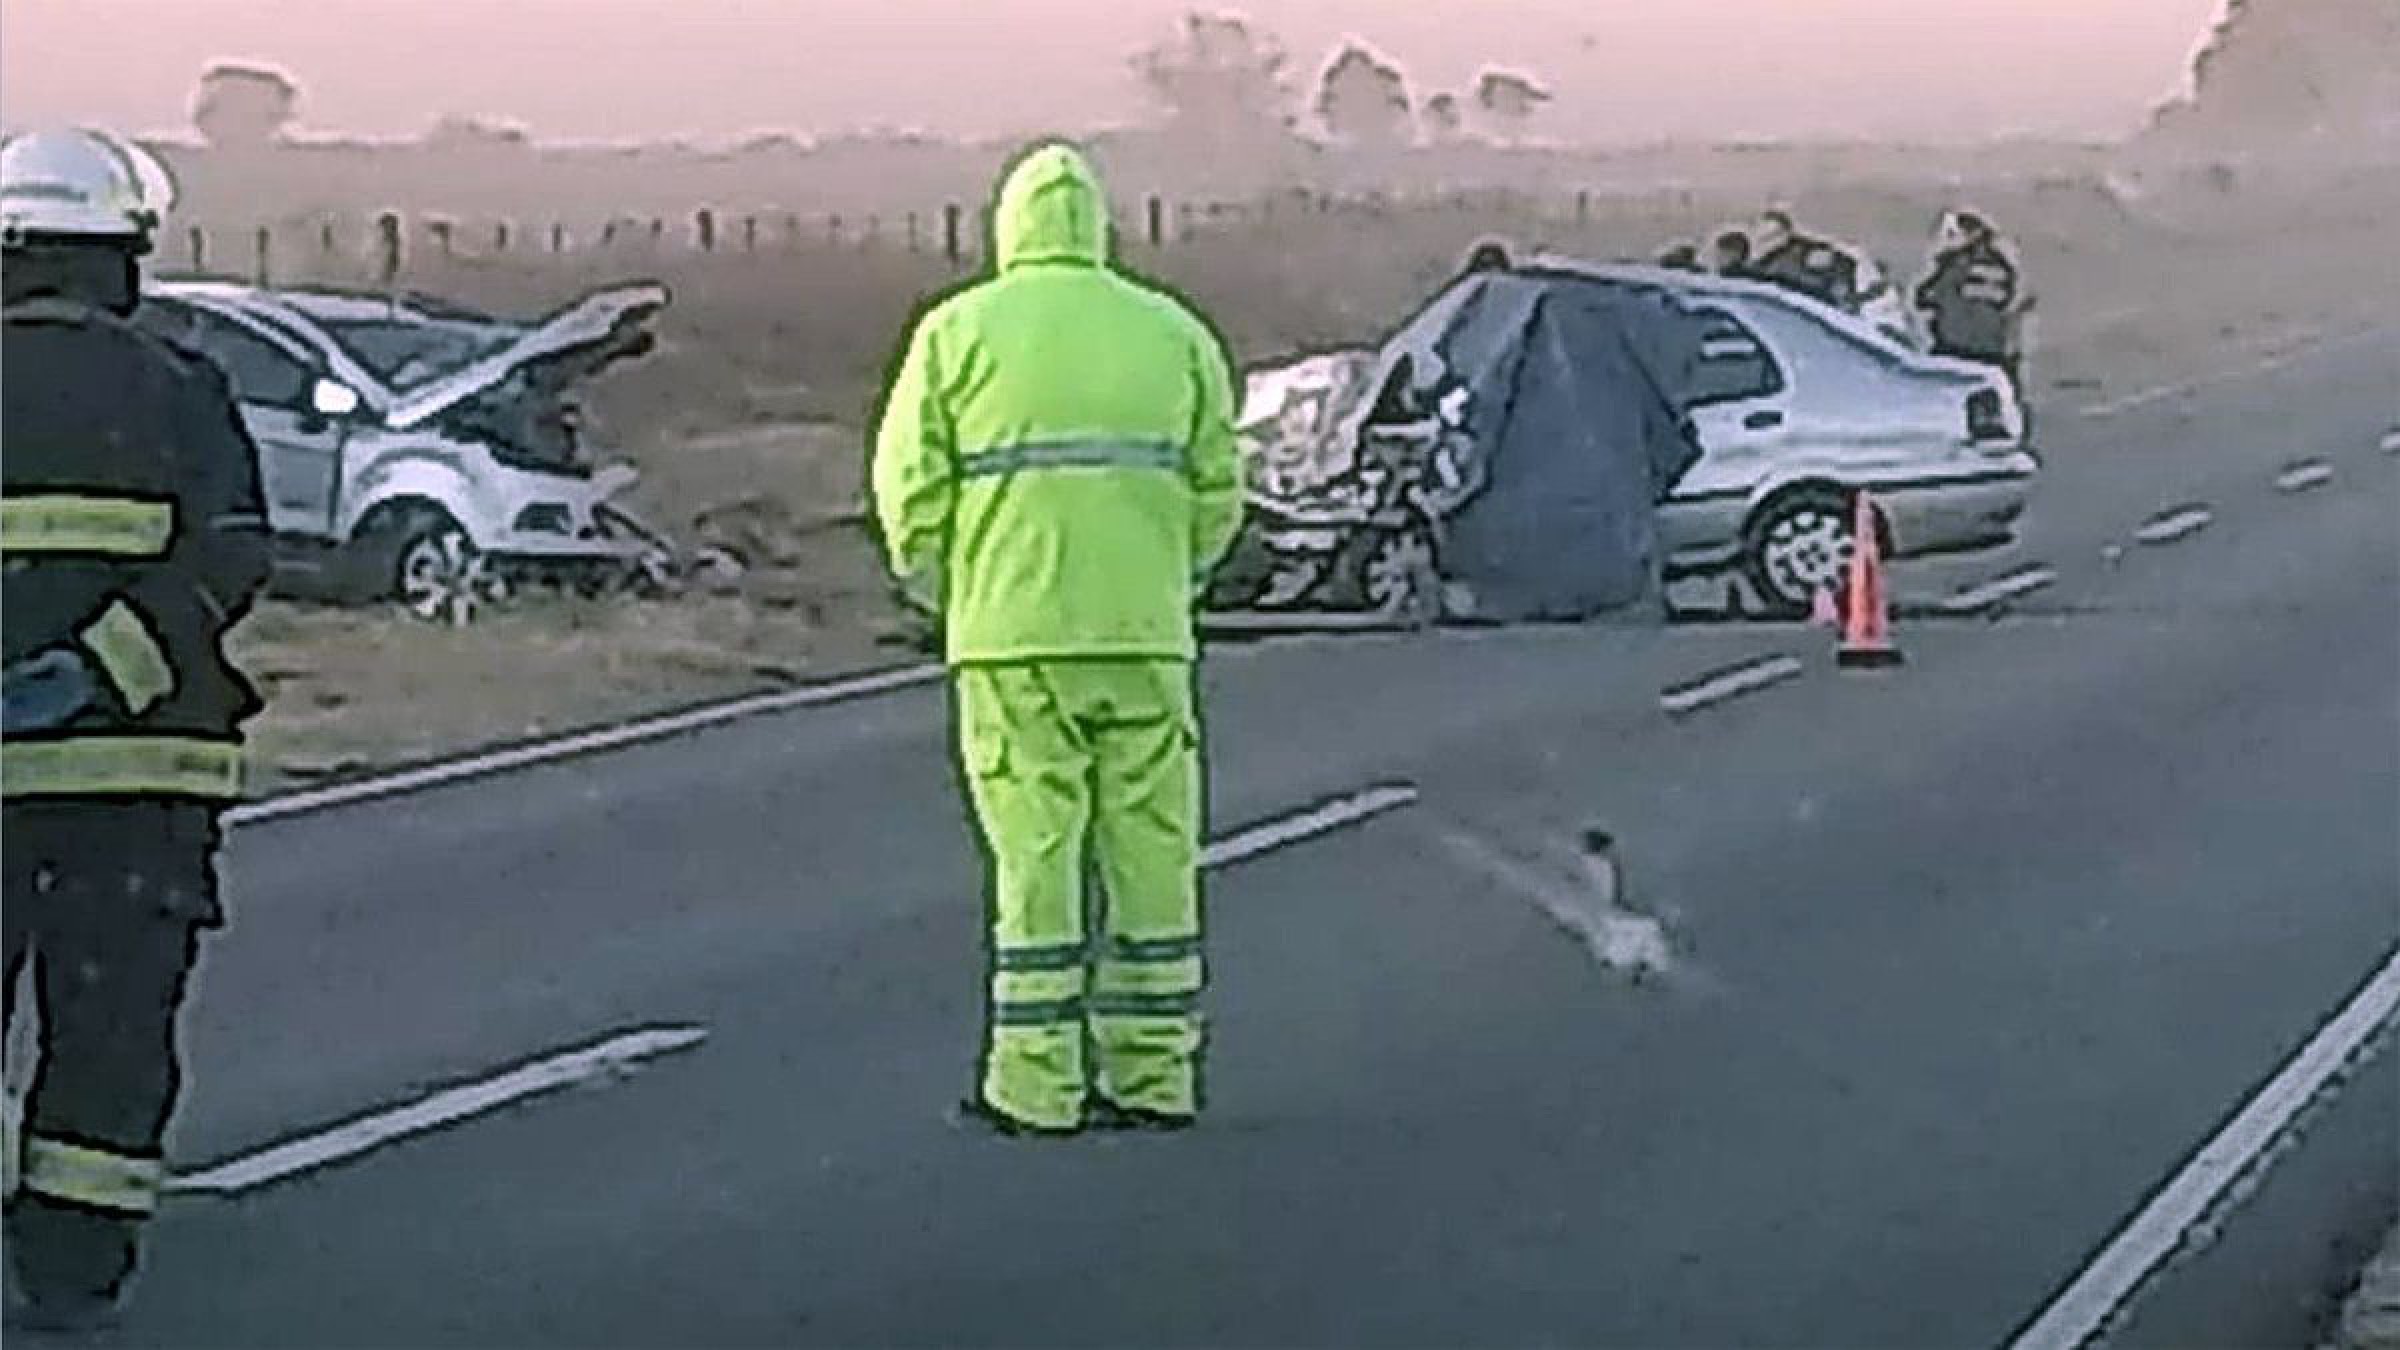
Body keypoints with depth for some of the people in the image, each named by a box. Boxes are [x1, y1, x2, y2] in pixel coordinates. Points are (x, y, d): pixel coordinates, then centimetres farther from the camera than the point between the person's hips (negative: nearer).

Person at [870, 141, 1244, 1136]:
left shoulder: (958, 332, 2)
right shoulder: (1173, 334, 9)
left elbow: (910, 482, -1)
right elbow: (1217, 488, 7)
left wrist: (934, 588, 15)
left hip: (1013, 636, -2)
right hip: (1144, 634, 2)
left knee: (1036, 853, 1)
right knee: (1151, 848, 7)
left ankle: (1036, 1084, 2)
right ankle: (1155, 1075, 10)